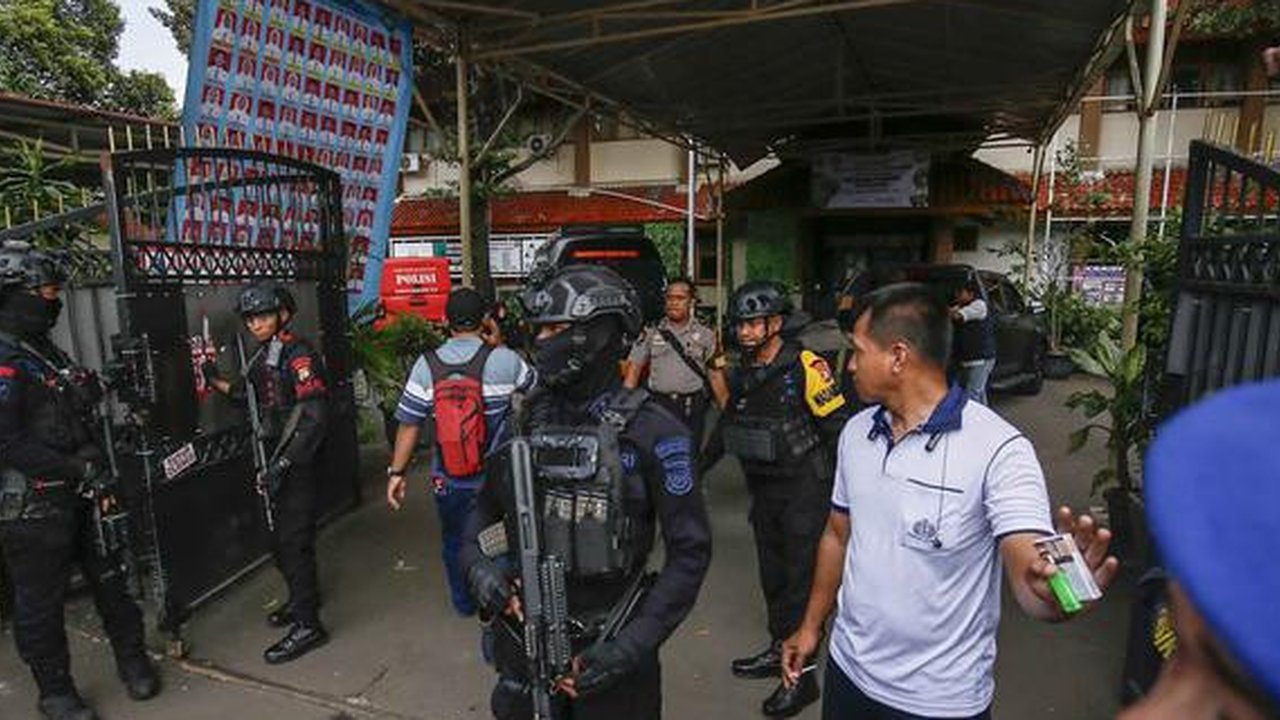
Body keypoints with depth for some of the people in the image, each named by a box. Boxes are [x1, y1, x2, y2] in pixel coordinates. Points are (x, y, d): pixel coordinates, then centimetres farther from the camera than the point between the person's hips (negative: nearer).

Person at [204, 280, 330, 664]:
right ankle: (302, 598, 38)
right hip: (275, 459, 9)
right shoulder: (263, 356, 12)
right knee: (280, 538, 19)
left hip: (296, 463, -9)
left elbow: (315, 415, -23)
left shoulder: (298, 355, -17)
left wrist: (284, 463, -25)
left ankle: (307, 624, 5)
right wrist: (217, 382, 15)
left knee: (292, 540, -5)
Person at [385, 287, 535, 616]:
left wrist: (397, 472, 2)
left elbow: (408, 424, -7)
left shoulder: (427, 365, -9)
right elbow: (535, 383, 5)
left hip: (449, 480, 2)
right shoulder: (504, 360, -15)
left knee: (455, 541, 23)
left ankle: (463, 602, 40)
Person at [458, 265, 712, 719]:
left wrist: (633, 645, -17)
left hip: (605, 647, -4)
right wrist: (477, 563, -7)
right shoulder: (527, 418, -1)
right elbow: (487, 506, 11)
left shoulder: (651, 432, -15)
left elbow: (690, 551, -13)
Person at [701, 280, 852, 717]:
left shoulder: (806, 367, -17)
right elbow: (727, 424, 18)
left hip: (804, 489, -7)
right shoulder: (745, 373, 6)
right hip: (763, 489, 7)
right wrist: (697, 468, 20)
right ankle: (778, 651, 35)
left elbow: (839, 427, -16)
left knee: (801, 579, 1)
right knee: (773, 574, 18)